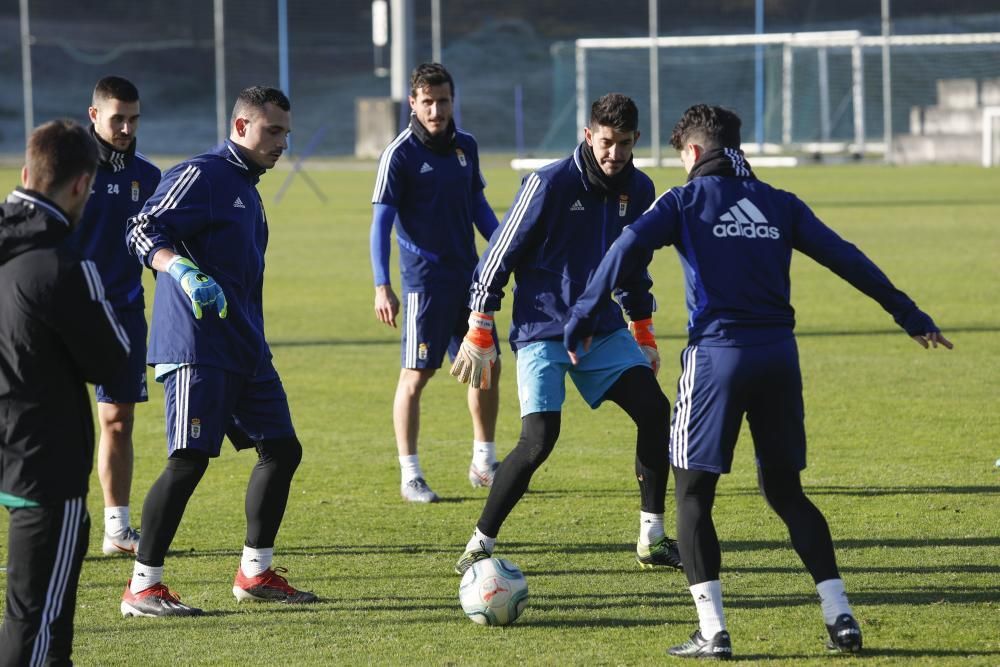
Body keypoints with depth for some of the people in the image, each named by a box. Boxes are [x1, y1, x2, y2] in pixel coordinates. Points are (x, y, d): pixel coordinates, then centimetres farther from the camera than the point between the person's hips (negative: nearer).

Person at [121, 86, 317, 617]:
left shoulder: (246, 189, 20)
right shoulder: (202, 175, -9)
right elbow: (144, 232, -20)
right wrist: (185, 273, -36)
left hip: (245, 351, 10)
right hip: (196, 348, -10)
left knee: (281, 448, 9)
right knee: (190, 459, -12)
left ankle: (255, 572, 20)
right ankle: (141, 588, -7)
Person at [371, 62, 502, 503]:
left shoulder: (466, 146, 7)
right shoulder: (400, 154, -11)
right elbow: (381, 221, -12)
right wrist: (382, 286, -18)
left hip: (468, 276, 6)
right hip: (425, 280, -6)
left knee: (487, 367, 10)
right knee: (416, 375, -3)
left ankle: (484, 463, 25)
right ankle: (410, 475, 4)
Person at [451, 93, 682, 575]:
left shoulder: (638, 190, 3)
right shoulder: (550, 183, -15)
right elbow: (500, 253, -10)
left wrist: (643, 332, 22)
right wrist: (479, 333, -10)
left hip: (604, 330, 6)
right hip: (542, 331, -6)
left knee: (654, 409, -9)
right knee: (539, 439, -18)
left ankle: (652, 538, 3)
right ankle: (480, 543, -3)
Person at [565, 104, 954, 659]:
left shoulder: (686, 201, 3)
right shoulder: (778, 204, 13)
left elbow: (628, 250, -12)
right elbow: (846, 259, 11)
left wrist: (581, 320, -10)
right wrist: (909, 315, 16)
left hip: (716, 355, -4)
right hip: (779, 357, 4)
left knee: (693, 494, 5)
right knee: (786, 492, 16)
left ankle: (713, 631, -5)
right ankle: (840, 617, 6)